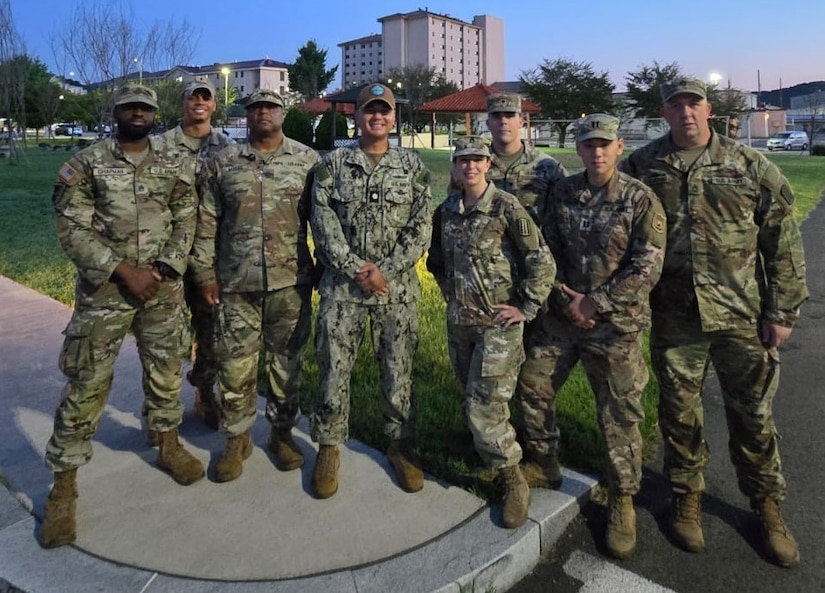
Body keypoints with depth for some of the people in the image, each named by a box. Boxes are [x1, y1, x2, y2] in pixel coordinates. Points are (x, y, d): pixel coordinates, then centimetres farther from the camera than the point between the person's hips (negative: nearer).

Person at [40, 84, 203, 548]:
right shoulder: (85, 164, -1)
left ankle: (169, 447, 35)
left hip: (163, 286, 2)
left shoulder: (175, 164, 6)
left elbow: (186, 222, 2)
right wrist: (123, 271, -15)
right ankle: (64, 484, 13)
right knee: (86, 383, 1)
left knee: (166, 370, 14)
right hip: (104, 288, -2)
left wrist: (160, 271, -10)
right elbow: (72, 228, -6)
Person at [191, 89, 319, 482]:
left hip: (291, 282, 0)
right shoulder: (223, 163, 6)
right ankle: (236, 438, 22)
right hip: (236, 283, 1)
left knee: (285, 362, 9)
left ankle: (282, 432, 26)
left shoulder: (307, 160, 4)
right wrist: (205, 274, 2)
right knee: (235, 364, 5)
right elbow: (207, 224, 6)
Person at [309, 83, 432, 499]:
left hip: (397, 288, 1)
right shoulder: (333, 164, 5)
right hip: (341, 286, 0)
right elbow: (324, 223, -3)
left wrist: (385, 270, -11)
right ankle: (328, 447, 23)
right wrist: (355, 269, -13)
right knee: (334, 368, 4)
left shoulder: (413, 166, 6)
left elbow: (420, 228, -1)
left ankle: (401, 445, 26)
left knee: (398, 370, 8)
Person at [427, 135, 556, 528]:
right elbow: (436, 260, 22)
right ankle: (491, 462, 39)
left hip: (498, 323, -6)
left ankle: (515, 482, 9)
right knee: (472, 401, 17)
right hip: (459, 322, 6)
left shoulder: (506, 208, -12)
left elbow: (542, 262, -12)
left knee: (485, 407, -10)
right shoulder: (446, 211, 5)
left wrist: (526, 308, -11)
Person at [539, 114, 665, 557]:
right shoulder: (563, 192, 4)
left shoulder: (641, 200, -8)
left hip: (615, 323, -4)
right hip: (561, 316, 5)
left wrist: (594, 304, -15)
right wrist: (565, 297, -6)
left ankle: (622, 500, 26)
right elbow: (548, 250, 8)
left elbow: (646, 269, -13)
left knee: (618, 416, 5)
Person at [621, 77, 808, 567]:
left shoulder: (750, 167, -1)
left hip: (742, 316, 0)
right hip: (674, 318, 1)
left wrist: (782, 312, -2)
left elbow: (784, 242, 0)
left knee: (753, 415, 11)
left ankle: (767, 506, 32)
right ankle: (688, 498, 33)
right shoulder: (643, 167, 1)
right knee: (680, 413, 12)